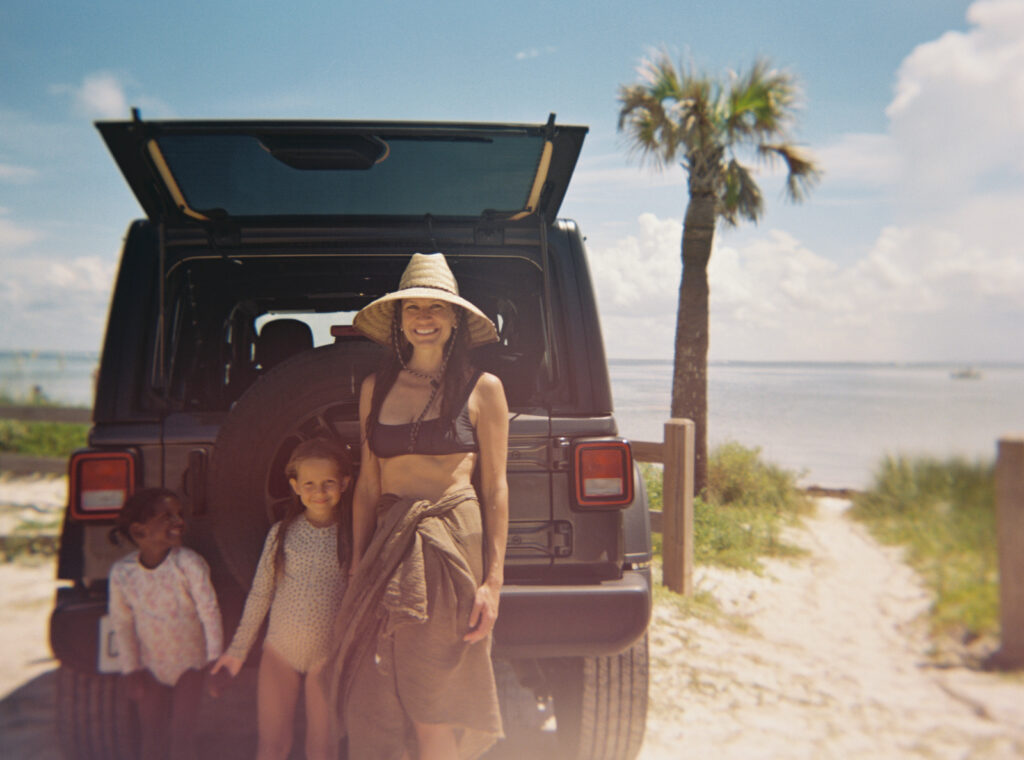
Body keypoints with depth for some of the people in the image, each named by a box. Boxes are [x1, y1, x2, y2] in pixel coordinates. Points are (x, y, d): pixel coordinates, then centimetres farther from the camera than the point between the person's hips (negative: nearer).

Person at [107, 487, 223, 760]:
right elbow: (122, 623, -3)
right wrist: (130, 670, 0)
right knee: (151, 736, 11)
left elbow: (209, 612, -16)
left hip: (190, 661, -2)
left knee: (181, 735, 1)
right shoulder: (121, 572, -15)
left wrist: (215, 660, -16)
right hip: (151, 664, 2)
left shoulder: (188, 564, -22)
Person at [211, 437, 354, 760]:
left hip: (328, 655, -2)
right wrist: (238, 649, 10)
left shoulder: (353, 537, -8)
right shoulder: (281, 534, -3)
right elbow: (260, 594, 6)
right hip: (280, 651, 2)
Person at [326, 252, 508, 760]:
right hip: (388, 545, 3)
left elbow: (495, 488, 1)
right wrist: (358, 569, 9)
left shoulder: (482, 388, 2)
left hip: (453, 542, -3)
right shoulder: (376, 388, 11)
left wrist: (492, 581, -5)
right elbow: (367, 484, 12)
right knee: (378, 711, 5)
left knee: (434, 719, 1)